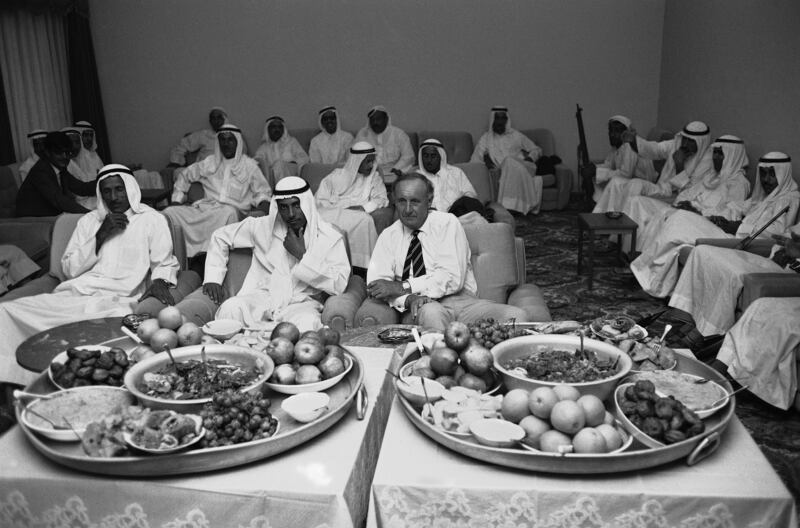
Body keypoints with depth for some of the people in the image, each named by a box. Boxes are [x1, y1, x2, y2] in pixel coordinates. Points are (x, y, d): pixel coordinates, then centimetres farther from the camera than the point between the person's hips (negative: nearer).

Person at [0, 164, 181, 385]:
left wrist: (160, 281, -17)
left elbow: (165, 264, 7)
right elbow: (69, 269, 15)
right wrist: (100, 237, 2)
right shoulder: (88, 220, 23)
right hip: (73, 295, 4)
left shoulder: (151, 219, 13)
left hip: (115, 300, -4)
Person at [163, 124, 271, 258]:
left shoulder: (249, 165, 14)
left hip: (231, 209, -3)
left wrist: (265, 205, -10)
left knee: (228, 212, -42)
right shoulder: (209, 163, 21)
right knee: (169, 213, -23)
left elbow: (262, 191, 13)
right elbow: (184, 175, 31)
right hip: (204, 208, 3)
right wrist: (176, 200, 20)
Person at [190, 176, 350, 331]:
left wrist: (302, 255, -14)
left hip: (301, 303, -2)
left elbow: (339, 284, -12)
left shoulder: (330, 236, -1)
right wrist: (213, 278, 8)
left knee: (307, 323, -38)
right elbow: (220, 236, 19)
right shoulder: (264, 226, 7)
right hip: (262, 296, 2)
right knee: (230, 308, -30)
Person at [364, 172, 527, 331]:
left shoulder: (447, 223, 3)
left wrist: (401, 287, -14)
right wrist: (407, 299, -21)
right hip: (419, 311, 0)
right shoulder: (389, 236, 11)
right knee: (430, 311, -38)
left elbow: (453, 279, -10)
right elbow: (375, 283, 0)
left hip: (461, 301, 0)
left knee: (517, 315, -26)